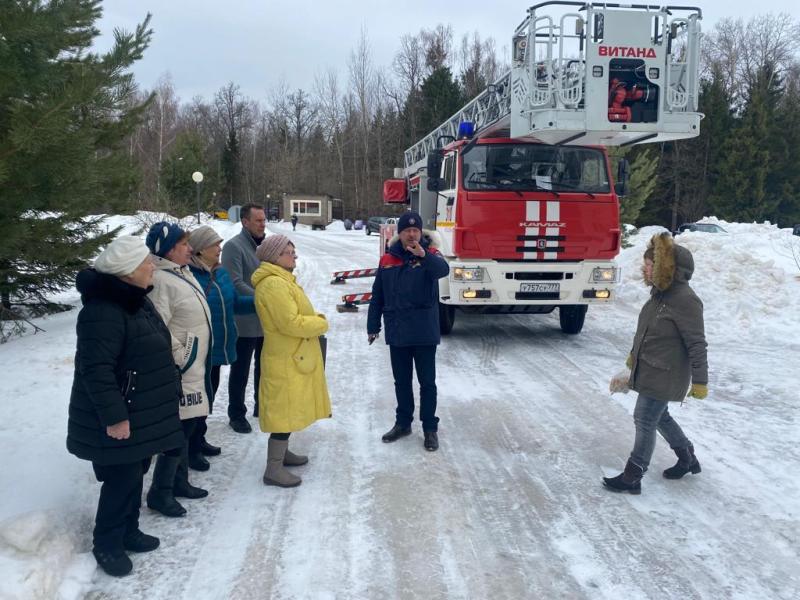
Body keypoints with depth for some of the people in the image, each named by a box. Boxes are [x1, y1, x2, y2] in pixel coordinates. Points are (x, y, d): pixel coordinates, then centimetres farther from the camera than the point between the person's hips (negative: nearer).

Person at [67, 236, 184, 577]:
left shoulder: (135, 300, 8)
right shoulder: (103, 311, -25)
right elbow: (96, 370, -27)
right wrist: (114, 416, -25)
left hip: (142, 412, 10)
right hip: (120, 417, -10)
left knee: (135, 473, 18)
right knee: (122, 479, 0)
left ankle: (127, 531, 34)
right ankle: (107, 545, 18)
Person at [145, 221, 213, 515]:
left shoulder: (183, 274, 12)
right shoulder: (161, 280, -19)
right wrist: (179, 357, -17)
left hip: (195, 367, 10)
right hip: (180, 370, -10)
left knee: (187, 425, 17)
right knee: (178, 428, -4)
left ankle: (179, 481, 31)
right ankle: (159, 493, 9)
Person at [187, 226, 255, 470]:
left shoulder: (221, 273, 6)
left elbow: (234, 303, 12)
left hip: (217, 348, 8)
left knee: (208, 395, 20)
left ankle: (198, 440, 37)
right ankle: (191, 449, 19)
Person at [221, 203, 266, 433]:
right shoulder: (234, 246, -13)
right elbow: (236, 283, -20)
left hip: (267, 320, 7)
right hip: (245, 322, -7)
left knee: (264, 366, 19)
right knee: (241, 370, 5)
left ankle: (262, 406, 35)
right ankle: (236, 414, 18)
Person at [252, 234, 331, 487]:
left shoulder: (281, 280, 14)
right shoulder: (274, 284, -21)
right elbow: (291, 323, -26)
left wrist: (315, 318, 3)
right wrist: (321, 323, -13)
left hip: (294, 357, 11)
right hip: (287, 360, -11)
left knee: (290, 408, 21)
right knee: (285, 410, -6)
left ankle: (281, 452, 35)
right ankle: (273, 469, 2)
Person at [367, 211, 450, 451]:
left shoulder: (430, 255, -5)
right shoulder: (388, 259, 3)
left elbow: (443, 270, -30)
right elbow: (377, 295, 9)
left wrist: (423, 256, -48)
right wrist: (373, 326, 9)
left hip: (424, 332, -3)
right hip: (396, 333, 3)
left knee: (427, 381, 5)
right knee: (401, 381, 15)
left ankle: (430, 428, 17)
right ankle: (403, 423, 29)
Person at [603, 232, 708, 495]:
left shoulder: (684, 300, -23)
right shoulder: (660, 292, 4)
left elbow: (697, 344, -20)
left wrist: (700, 381, -18)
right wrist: (635, 354, 27)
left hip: (664, 375, -9)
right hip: (649, 370, 9)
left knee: (645, 420, -2)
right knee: (659, 416, 20)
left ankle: (632, 477, 9)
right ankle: (688, 459, 40)